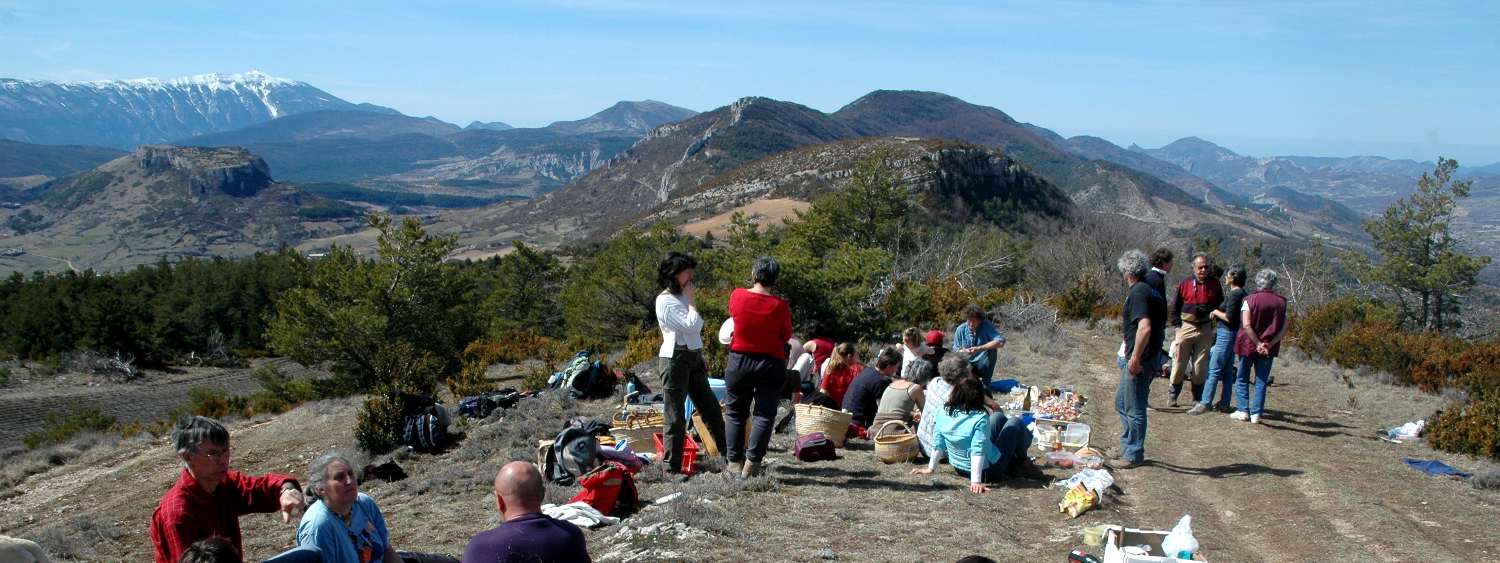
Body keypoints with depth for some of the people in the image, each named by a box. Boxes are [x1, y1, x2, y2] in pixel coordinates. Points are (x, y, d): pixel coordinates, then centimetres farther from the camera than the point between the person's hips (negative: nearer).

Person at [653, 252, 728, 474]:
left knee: (711, 407, 12)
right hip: (675, 358, -9)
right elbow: (693, 324, -21)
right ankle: (671, 467, 4)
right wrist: (690, 300, -8)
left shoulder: (681, 297, 16)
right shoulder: (666, 301, -12)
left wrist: (701, 361, 17)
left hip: (693, 357, 9)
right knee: (676, 415, -4)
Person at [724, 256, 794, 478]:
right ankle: (752, 462, -3)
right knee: (764, 415, 3)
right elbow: (787, 336, 0)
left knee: (736, 414, 13)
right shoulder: (780, 306, -13)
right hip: (770, 364, -2)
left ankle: (734, 461, 13)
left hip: (739, 361, 2)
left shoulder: (737, 296, -8)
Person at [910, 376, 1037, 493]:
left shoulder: (943, 413, -14)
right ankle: (1022, 463, 28)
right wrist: (976, 482, -31)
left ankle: (1013, 463, 38)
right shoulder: (980, 418, -30)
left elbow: (938, 443, -6)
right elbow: (978, 451, -33)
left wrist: (930, 468, 4)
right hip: (987, 471, -6)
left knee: (999, 416, 21)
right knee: (1016, 422, 9)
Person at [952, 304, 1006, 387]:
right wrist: (962, 351, -26)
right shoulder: (960, 329, -7)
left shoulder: (987, 326, -15)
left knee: (992, 348, -27)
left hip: (982, 364, 0)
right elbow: (955, 350, 0)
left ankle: (985, 383, -13)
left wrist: (979, 348, -34)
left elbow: (1001, 341, -30)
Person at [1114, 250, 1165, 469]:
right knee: (1122, 401, 21)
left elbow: (1145, 327, -28)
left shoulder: (1138, 293, -18)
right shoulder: (1151, 291, 12)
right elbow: (1161, 325, 19)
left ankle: (1133, 455, 10)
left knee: (1134, 409, 1)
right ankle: (1128, 445, 29)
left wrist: (1135, 357, -24)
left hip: (1139, 360, -10)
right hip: (1152, 357, 10)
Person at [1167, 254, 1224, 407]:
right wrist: (1177, 324, 0)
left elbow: (1221, 305, 18)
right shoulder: (1185, 284, 0)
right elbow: (1174, 307, 6)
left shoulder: (1215, 284, 5)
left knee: (1201, 365, 5)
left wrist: (1215, 313, 2)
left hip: (1206, 329, 1)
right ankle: (1172, 396, 9)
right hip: (1186, 327, -1)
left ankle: (1199, 397, 15)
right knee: (1179, 362, -1)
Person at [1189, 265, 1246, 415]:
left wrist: (1216, 312, -7)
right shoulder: (1241, 293, 14)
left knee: (1214, 370, -10)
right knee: (1227, 371, 12)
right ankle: (1224, 403, 16)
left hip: (1226, 335, -10)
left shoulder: (1234, 294, -16)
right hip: (1232, 334, 10)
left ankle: (1204, 403, -11)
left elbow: (1229, 317, -22)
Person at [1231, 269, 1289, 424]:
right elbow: (1284, 329, -3)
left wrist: (1258, 344, -12)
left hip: (1249, 345, -2)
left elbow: (1246, 325, -16)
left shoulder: (1250, 299, -7)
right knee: (1261, 381, 8)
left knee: (1242, 378, 11)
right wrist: (1269, 344, -8)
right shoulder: (1281, 302, 2)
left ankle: (1243, 410, 6)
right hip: (1270, 348, 2)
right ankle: (1256, 413, 4)